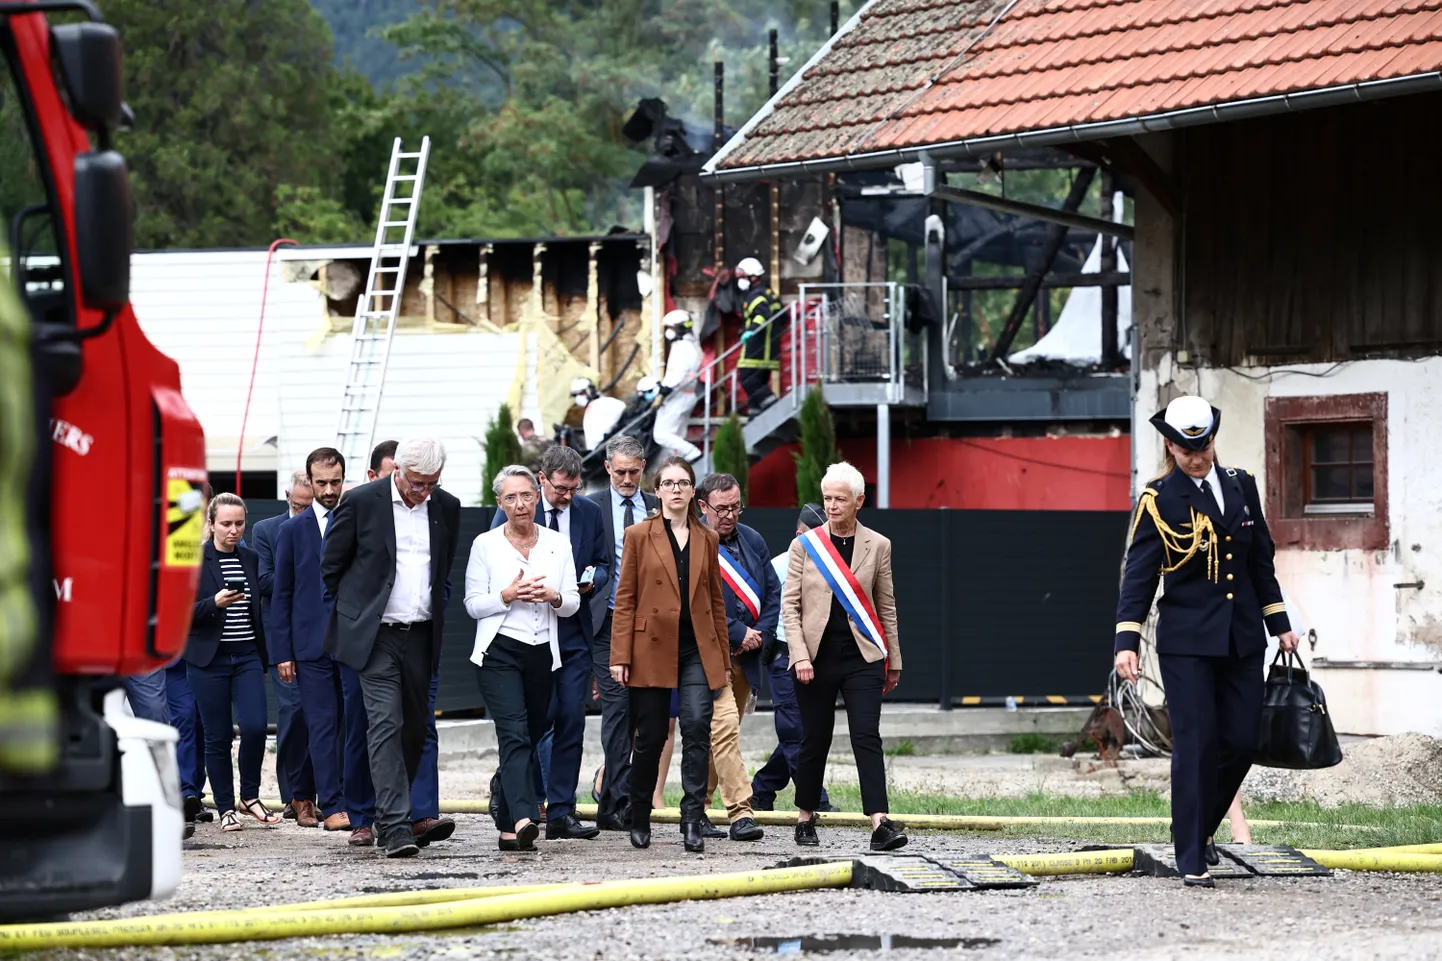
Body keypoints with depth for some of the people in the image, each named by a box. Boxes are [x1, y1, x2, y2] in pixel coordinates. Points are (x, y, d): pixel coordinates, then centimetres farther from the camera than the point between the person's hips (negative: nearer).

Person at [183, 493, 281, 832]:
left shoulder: (251, 560, 11)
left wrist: (266, 656, 14)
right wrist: (214, 603, -23)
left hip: (247, 657, 3)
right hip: (209, 661, -3)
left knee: (255, 726, -13)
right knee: (218, 737, 1)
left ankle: (250, 796, 7)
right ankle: (226, 809, 10)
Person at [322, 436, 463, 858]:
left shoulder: (446, 507, 6)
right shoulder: (361, 502, -7)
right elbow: (332, 565, 3)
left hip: (421, 635, 5)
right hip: (375, 634, -5)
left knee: (414, 728, 7)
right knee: (386, 724, -13)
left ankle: (393, 816, 21)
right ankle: (394, 825, -17)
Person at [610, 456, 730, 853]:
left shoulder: (706, 539, 11)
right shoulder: (639, 536, 3)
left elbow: (716, 600, 15)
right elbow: (625, 599, 1)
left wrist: (724, 657, 12)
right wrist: (620, 656, -6)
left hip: (697, 651, 2)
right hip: (652, 650, -2)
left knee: (697, 728, -13)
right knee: (650, 737, 3)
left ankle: (692, 821, -13)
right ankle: (639, 821, 19)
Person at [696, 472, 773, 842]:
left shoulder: (753, 541, 12)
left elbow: (773, 591, 14)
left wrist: (760, 634, -1)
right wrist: (738, 633, -13)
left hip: (746, 656, 6)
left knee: (721, 734, 11)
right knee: (724, 727, -16)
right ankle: (740, 813, -19)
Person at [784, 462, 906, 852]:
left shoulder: (877, 546, 6)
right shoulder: (805, 545, 3)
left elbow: (886, 607, 12)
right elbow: (790, 604, 1)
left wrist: (893, 661, 12)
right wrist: (800, 655, -10)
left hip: (861, 658, 0)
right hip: (817, 657, 0)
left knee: (867, 737, -11)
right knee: (814, 739, 6)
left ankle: (880, 824, -20)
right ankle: (805, 818, 22)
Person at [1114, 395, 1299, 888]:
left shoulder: (1241, 485, 8)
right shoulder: (1158, 500, -6)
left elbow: (1261, 560, 17)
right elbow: (1138, 575, -9)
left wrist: (1279, 623, 16)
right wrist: (1126, 641, -18)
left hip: (1242, 638, 5)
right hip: (1186, 639, -5)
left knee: (1241, 741, 3)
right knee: (1196, 744, -8)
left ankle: (1199, 826, 26)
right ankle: (1192, 857, -3)